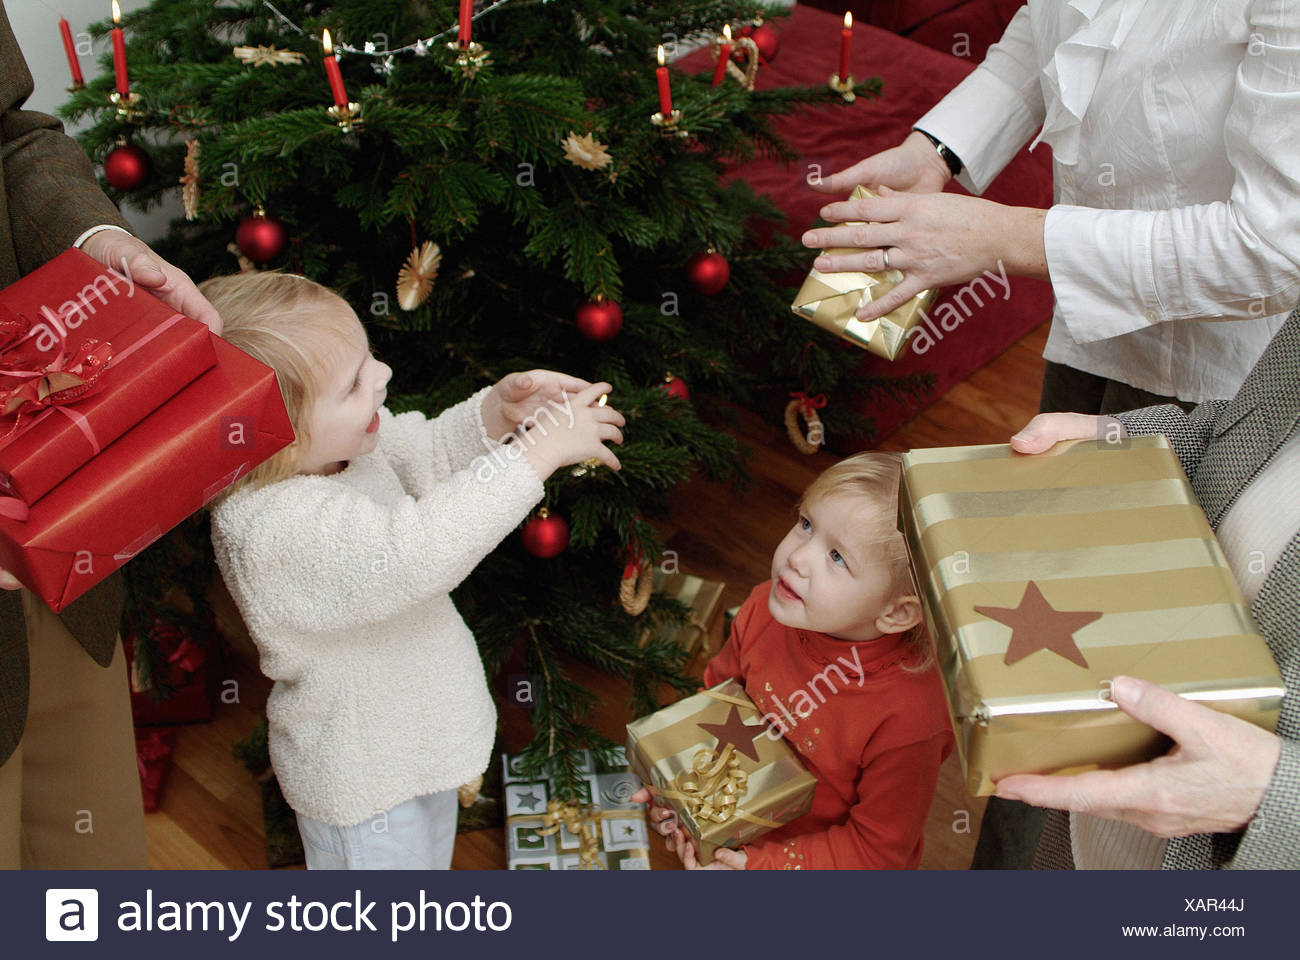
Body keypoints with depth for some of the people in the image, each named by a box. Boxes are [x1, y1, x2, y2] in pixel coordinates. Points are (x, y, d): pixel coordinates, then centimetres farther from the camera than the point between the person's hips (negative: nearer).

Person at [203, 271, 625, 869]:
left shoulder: (338, 443, -11)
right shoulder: (280, 527, -38)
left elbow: (427, 453, 6)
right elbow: (417, 550, -44)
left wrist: (500, 408, -14)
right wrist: (539, 450, -39)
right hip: (361, 777, -8)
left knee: (428, 860, 31)